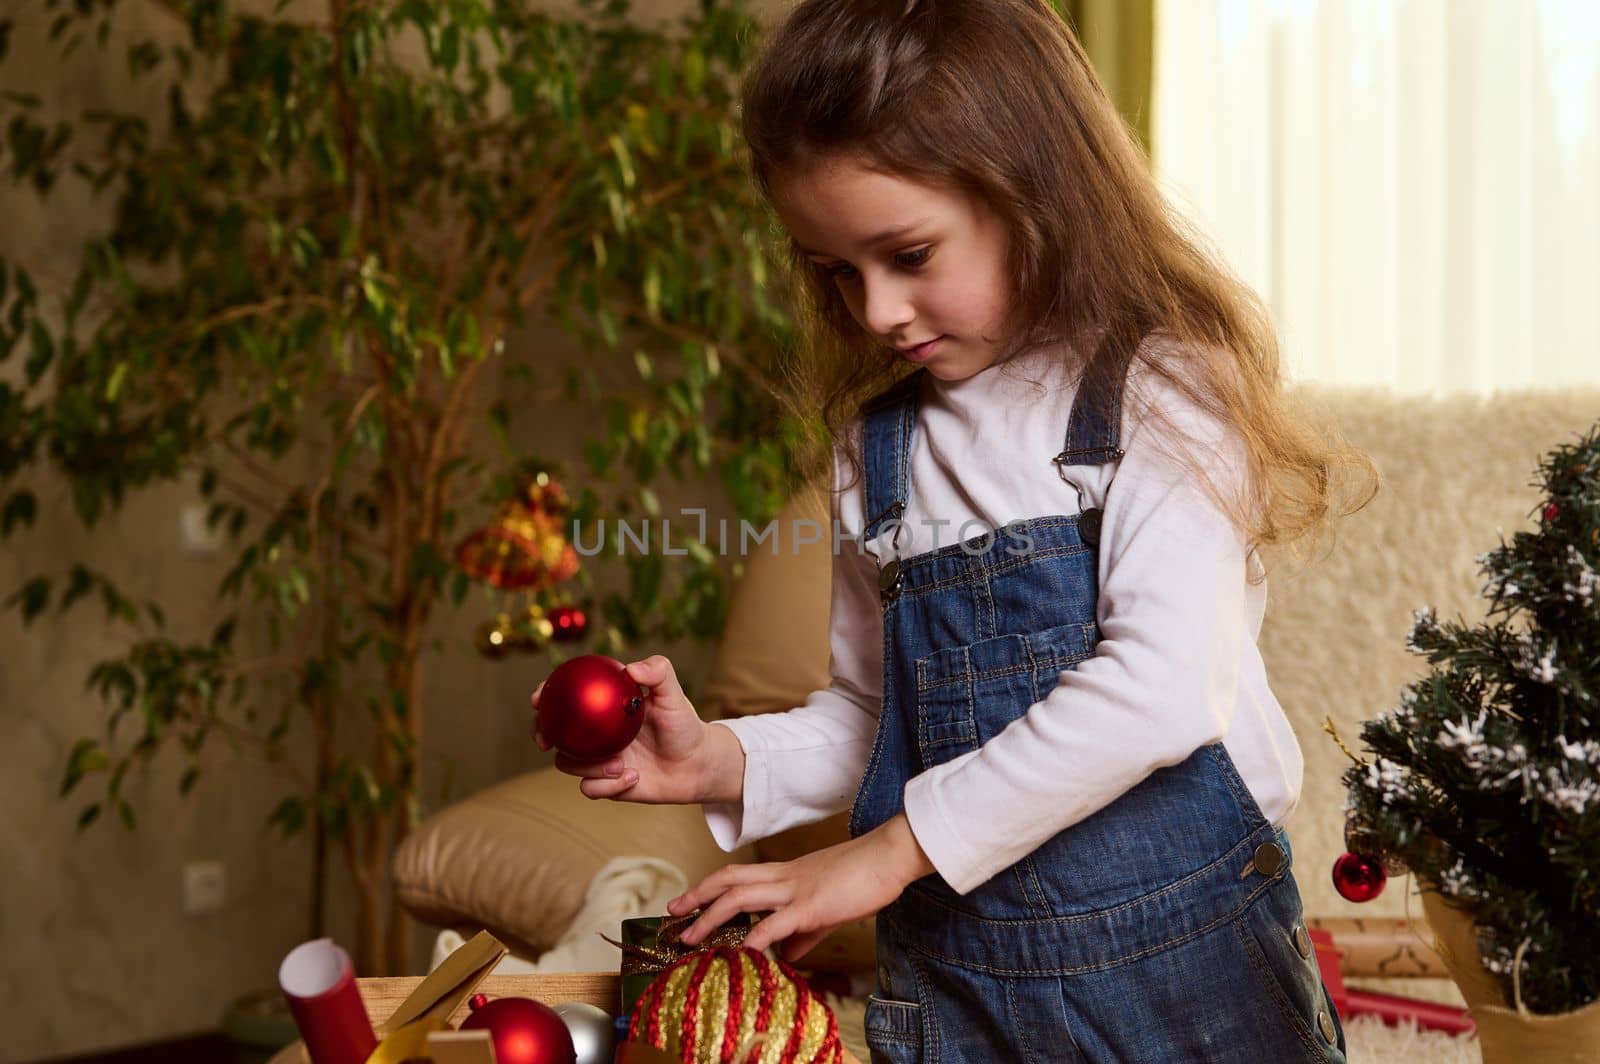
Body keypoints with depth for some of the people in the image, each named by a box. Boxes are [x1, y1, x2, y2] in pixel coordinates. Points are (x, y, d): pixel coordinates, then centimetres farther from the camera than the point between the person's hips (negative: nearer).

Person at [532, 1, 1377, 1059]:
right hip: (951, 973, 5)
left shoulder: (1161, 389, -10)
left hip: (1181, 962, -4)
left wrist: (892, 848, -20)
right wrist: (726, 761, -6)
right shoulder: (879, 445, 7)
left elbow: (1163, 688, -21)